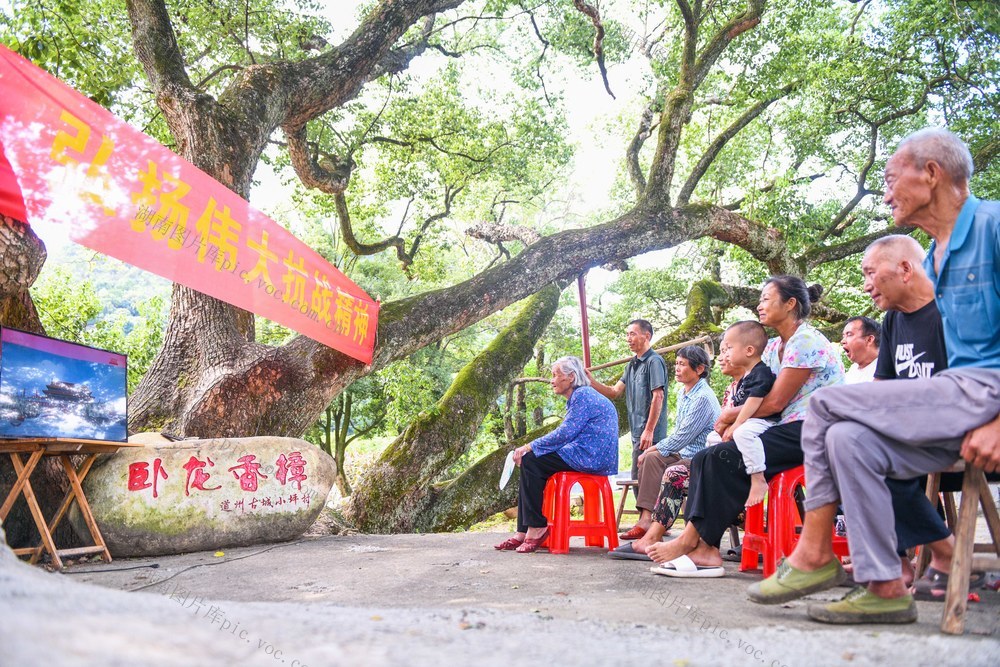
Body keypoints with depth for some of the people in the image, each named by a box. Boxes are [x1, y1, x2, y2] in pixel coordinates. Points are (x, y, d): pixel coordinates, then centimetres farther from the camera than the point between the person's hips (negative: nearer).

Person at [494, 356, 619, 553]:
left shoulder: (583, 395, -10)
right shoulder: (578, 397, 22)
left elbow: (565, 433, -19)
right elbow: (566, 434, 20)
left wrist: (530, 447, -12)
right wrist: (529, 448, 9)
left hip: (589, 457, -11)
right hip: (587, 455, 11)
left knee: (530, 461, -16)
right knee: (529, 462, 6)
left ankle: (537, 528, -11)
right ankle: (524, 532, -1)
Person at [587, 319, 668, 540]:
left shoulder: (654, 361, -9)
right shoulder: (632, 365, 18)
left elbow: (658, 397, -16)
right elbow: (615, 392, 15)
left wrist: (648, 431, -19)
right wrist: (590, 381, 1)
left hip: (650, 432, -9)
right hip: (638, 431, 9)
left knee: (641, 478, -7)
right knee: (640, 479, 12)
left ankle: (646, 525, 0)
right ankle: (651, 524, 19)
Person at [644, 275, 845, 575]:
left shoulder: (806, 341, -10)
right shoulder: (773, 347, 19)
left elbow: (775, 402, -15)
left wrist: (731, 415, -4)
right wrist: (732, 419, -8)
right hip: (789, 431, 9)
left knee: (723, 458, -24)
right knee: (704, 458, -7)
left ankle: (692, 540, -14)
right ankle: (705, 550, -17)